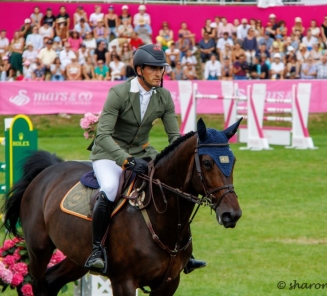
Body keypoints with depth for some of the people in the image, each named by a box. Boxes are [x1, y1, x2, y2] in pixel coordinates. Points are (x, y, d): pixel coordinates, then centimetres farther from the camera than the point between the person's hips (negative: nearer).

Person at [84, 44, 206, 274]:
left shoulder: (164, 97, -4)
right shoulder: (119, 93, -20)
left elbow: (174, 136, -1)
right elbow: (103, 135, -26)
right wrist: (127, 160, -39)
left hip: (142, 153, 6)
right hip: (109, 153, -6)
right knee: (109, 191, -33)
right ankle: (96, 250, -18)